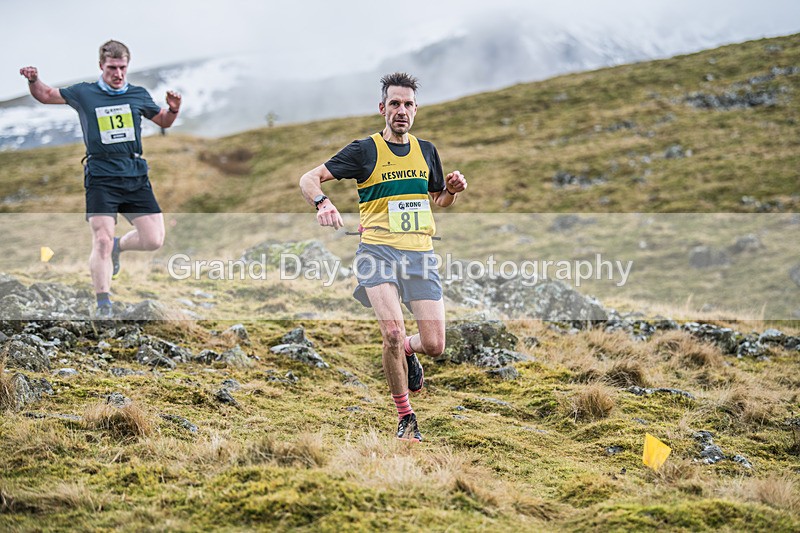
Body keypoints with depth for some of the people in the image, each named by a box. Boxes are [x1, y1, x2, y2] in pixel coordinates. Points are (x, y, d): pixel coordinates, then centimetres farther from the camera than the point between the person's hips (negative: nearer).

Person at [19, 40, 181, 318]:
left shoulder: (139, 95, 11)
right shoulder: (83, 93, 6)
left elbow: (163, 122, 24)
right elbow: (45, 95, 17)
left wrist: (173, 109, 2)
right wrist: (34, 80, -4)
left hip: (136, 176, 3)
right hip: (100, 177, -3)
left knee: (154, 240, -6)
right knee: (101, 241, -13)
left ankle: (118, 247, 26)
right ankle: (103, 304, -3)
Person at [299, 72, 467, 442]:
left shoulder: (426, 151, 14)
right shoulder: (364, 150, 0)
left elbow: (440, 200, 27)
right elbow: (308, 179, -3)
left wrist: (453, 189, 4)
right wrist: (322, 202, -25)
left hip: (421, 253, 4)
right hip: (378, 250, -4)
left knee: (434, 345, -6)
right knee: (393, 333, -23)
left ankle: (407, 352, 33)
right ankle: (405, 418, -3)